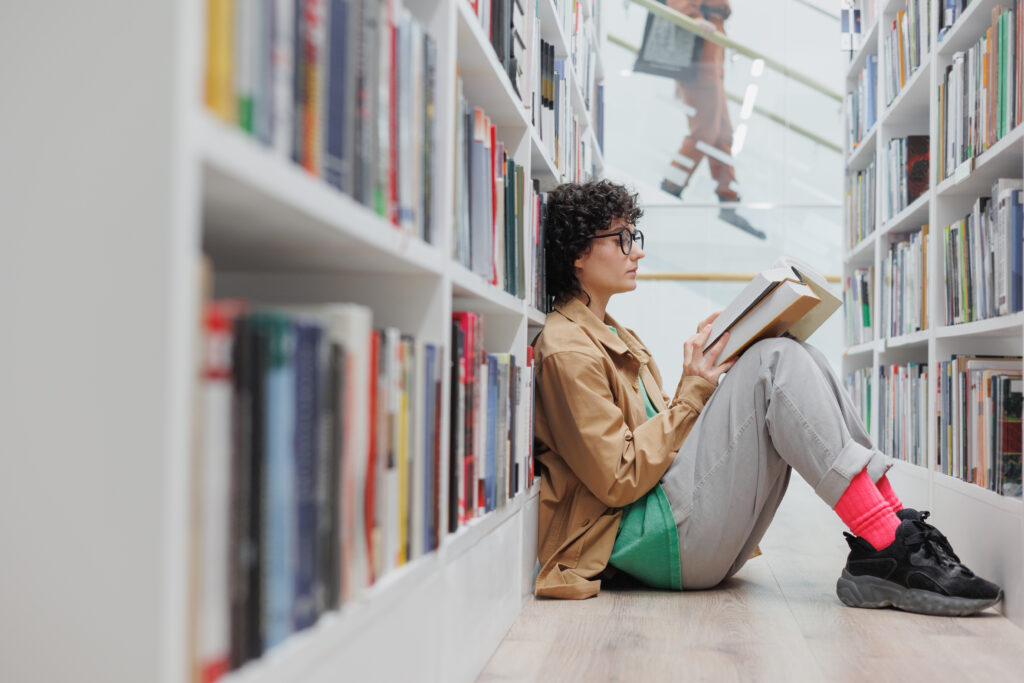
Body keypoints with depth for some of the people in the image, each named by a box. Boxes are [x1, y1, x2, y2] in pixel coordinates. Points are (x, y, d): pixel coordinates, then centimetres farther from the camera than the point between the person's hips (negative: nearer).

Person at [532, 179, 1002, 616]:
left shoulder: (617, 338, 26)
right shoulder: (566, 349, -7)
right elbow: (619, 479, -13)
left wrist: (706, 378, 6)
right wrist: (693, 392, -8)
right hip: (661, 538, -10)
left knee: (801, 360, -1)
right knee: (777, 360, -17)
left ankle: (897, 528, -14)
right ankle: (886, 550, -25)